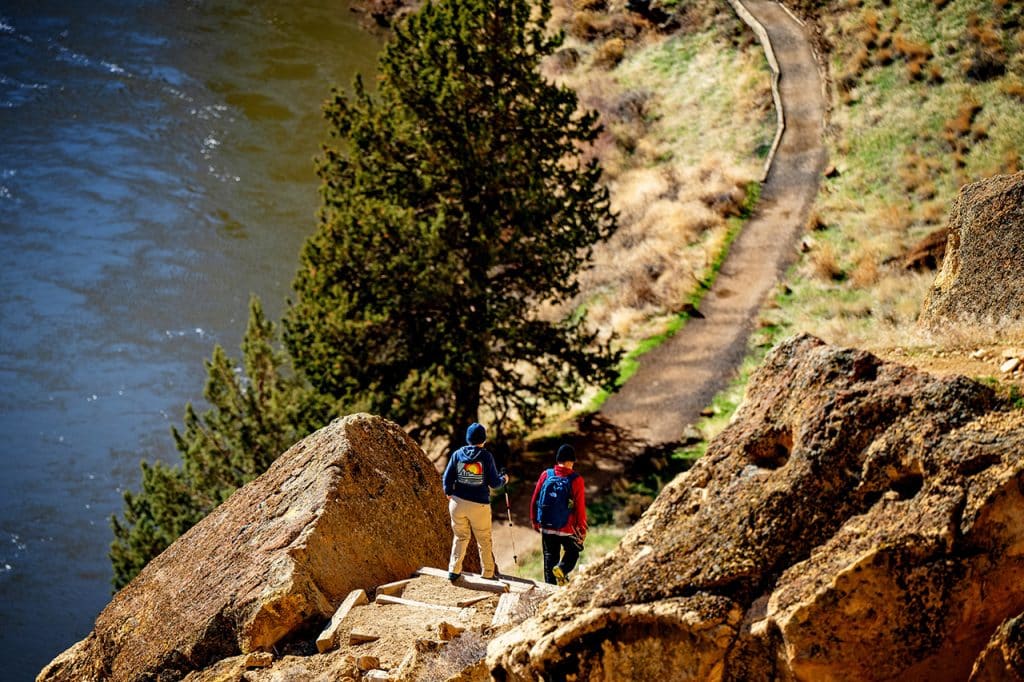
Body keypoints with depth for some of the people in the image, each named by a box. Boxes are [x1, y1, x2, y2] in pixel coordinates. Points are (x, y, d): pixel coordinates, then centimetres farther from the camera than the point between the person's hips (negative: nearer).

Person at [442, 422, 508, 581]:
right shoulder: (486, 456, -8)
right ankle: (488, 573, 19)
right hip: (480, 505, -2)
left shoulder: (457, 454, -1)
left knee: (461, 537, 16)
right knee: (484, 540, 12)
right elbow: (494, 483, -5)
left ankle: (454, 570, 5)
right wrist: (503, 480, 17)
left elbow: (447, 478, 1)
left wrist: (449, 493, 20)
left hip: (458, 502, 2)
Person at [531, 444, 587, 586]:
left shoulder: (546, 475, -4)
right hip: (567, 528, -3)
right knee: (573, 552, 18)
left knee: (550, 557, 15)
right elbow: (580, 507, -10)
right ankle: (562, 569, -9)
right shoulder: (576, 480, -12)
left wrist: (535, 521, 15)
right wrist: (582, 529, 1)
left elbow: (534, 500, 1)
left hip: (546, 527, 3)